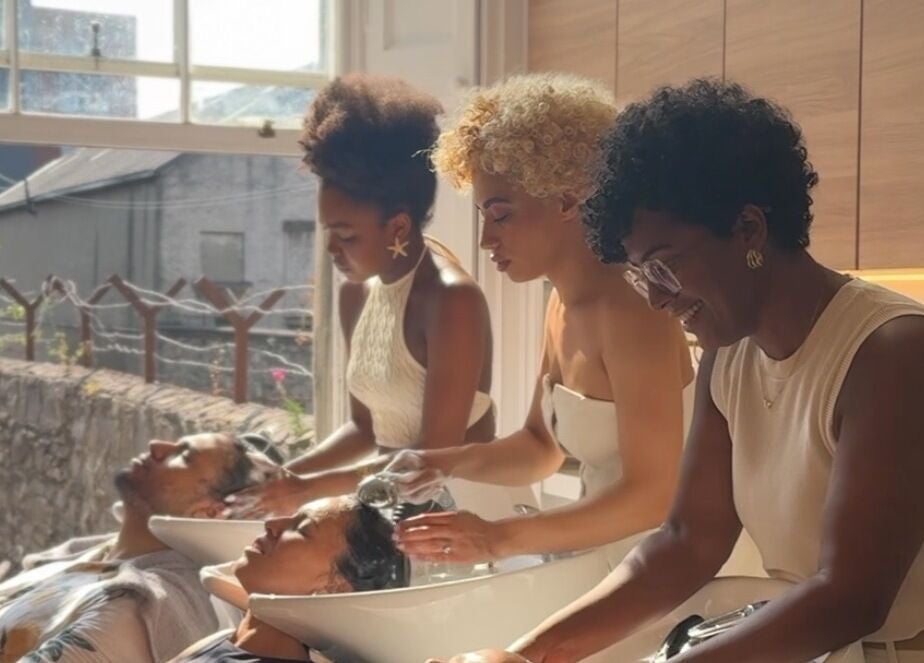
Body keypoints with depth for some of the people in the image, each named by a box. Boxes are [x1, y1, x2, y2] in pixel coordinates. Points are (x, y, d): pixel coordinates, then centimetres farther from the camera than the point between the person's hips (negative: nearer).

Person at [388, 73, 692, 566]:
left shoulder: (629, 309, -20)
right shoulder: (563, 305, 4)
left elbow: (652, 495, -22)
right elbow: (541, 447, 13)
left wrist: (499, 538, -27)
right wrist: (446, 464, -4)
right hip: (600, 564, 7)